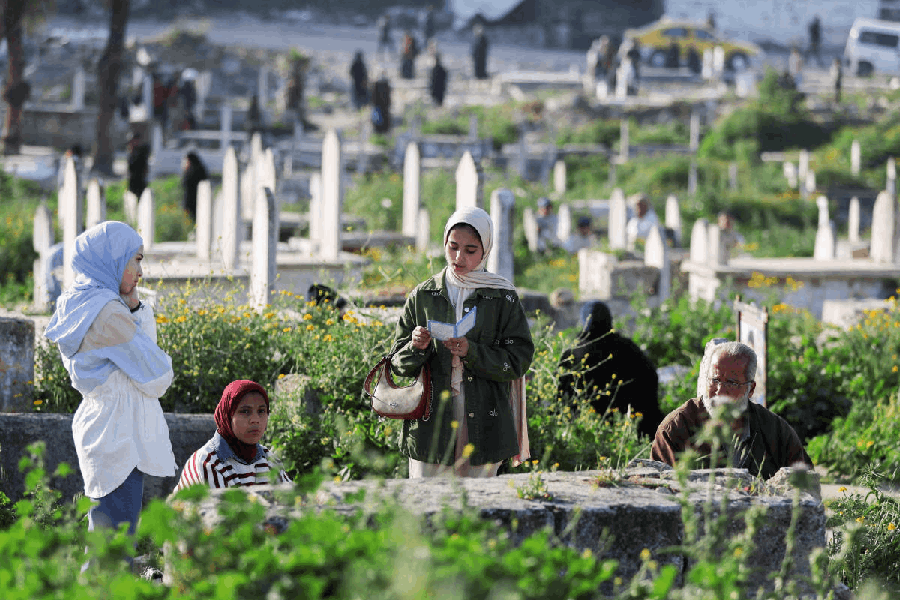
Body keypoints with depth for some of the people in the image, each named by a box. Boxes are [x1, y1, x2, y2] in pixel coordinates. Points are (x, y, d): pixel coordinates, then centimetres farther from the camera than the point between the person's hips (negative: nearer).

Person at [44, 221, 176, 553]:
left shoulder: (77, 305, 10)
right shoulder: (109, 313, -19)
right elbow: (156, 376, -15)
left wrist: (136, 310, 7)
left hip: (94, 424, 10)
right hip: (119, 435, -10)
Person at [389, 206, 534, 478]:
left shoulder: (503, 299, 4)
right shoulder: (422, 296, 8)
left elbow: (519, 361, -2)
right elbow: (399, 364, 9)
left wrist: (471, 351, -16)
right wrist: (416, 348, -13)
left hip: (483, 425, -1)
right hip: (431, 422, 1)